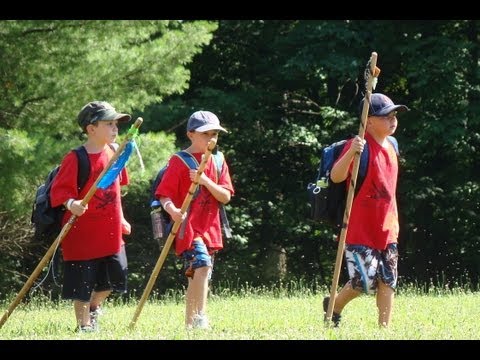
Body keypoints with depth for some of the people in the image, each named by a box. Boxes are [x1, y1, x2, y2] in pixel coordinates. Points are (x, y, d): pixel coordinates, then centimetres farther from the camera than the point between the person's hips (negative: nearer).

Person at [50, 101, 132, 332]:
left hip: (111, 233, 6)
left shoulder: (113, 152, 5)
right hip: (83, 234, -6)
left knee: (113, 278, 12)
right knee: (83, 286, 2)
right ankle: (84, 326, 15)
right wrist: (71, 203, -36)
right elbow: (60, 190, -16)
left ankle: (94, 307, 38)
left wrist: (120, 219, 18)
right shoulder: (75, 159, -16)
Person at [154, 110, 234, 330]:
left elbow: (226, 197, 2)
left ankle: (190, 323, 20)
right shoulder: (179, 161, -5)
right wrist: (172, 210, -31)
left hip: (210, 229, 6)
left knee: (197, 279, 12)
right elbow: (164, 194, -9)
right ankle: (200, 318, -29)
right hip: (187, 227, -6)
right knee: (202, 265, -27)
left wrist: (206, 181, -15)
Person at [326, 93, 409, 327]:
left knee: (387, 281, 5)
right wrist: (351, 152, -43)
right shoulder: (360, 146, -15)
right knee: (364, 281, -7)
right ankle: (334, 306, 20)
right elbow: (336, 176, -26)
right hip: (360, 229, -7)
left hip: (387, 229, 7)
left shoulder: (390, 147, 10)